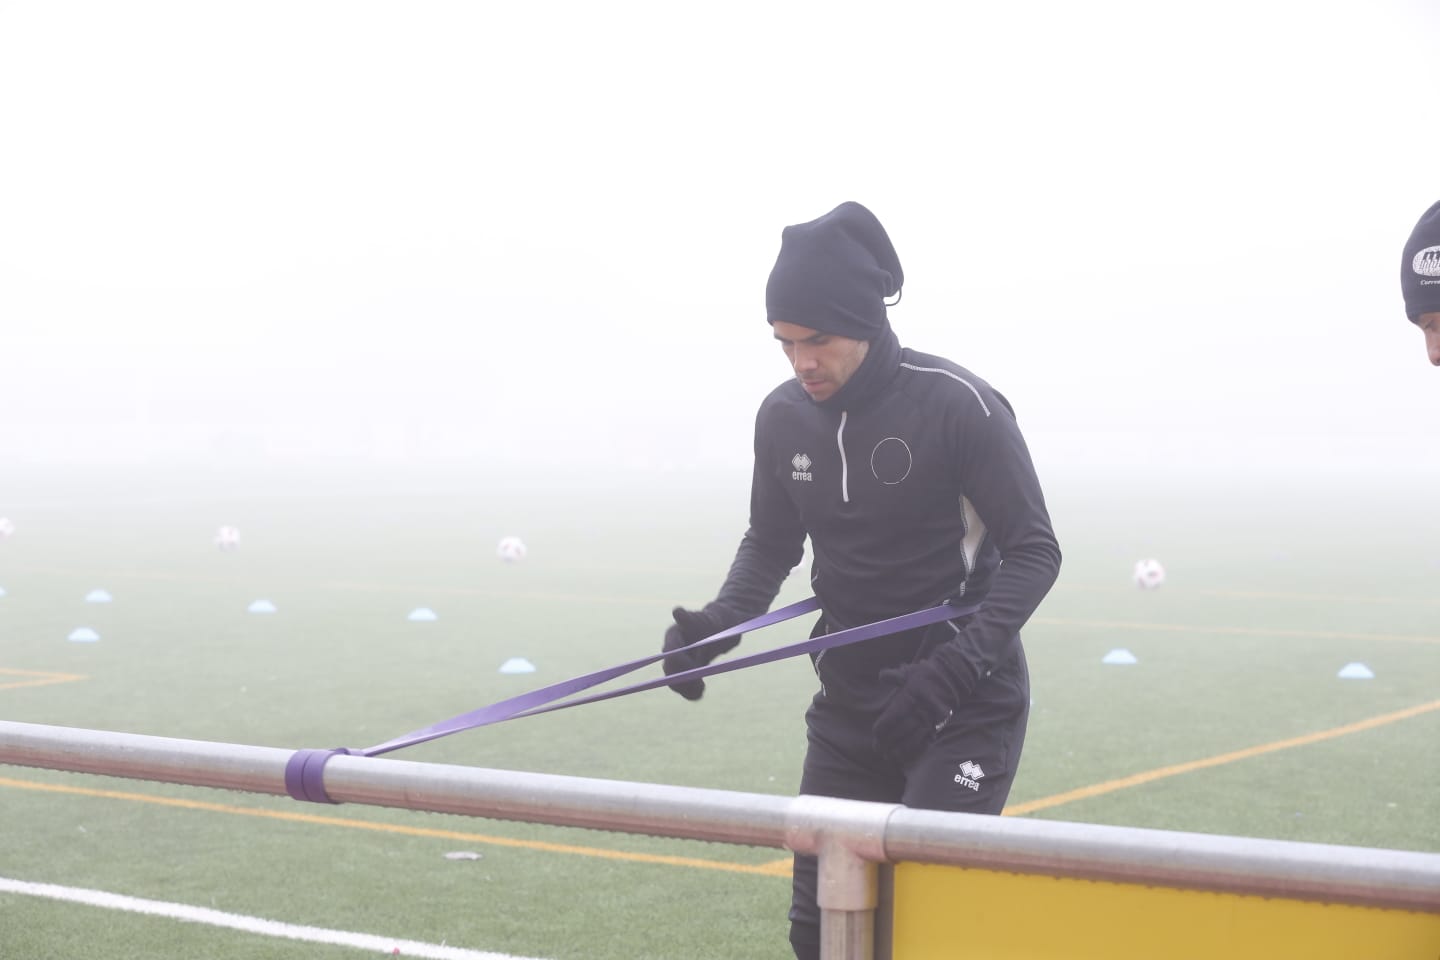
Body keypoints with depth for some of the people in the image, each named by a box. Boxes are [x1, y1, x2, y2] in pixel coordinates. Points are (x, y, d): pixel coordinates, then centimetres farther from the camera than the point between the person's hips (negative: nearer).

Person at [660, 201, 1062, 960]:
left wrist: (965, 660, -29)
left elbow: (1034, 550, -15)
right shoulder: (784, 417, -1)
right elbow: (772, 541, 13)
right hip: (849, 702, 6)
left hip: (965, 705, -6)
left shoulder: (958, 405, -17)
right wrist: (719, 622, -6)